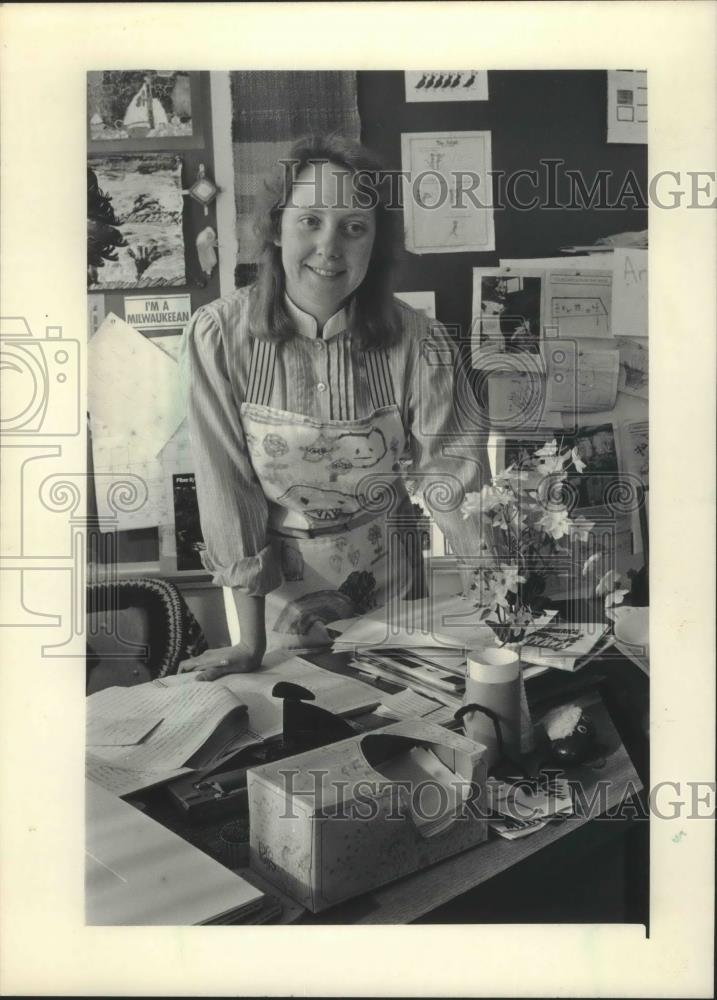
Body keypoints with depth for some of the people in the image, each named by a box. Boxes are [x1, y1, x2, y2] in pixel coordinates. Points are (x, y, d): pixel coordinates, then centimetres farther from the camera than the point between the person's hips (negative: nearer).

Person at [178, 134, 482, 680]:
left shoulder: (419, 344, -18)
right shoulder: (219, 335, -19)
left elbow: (449, 481, -13)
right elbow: (227, 487, -17)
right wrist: (250, 643, -16)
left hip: (385, 580, 1)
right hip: (271, 586, 0)